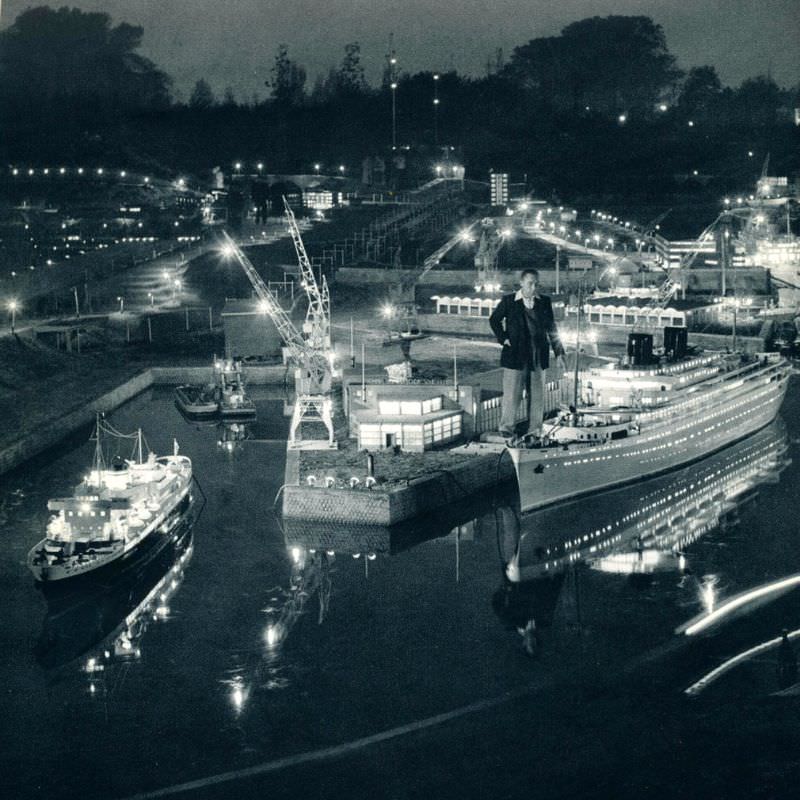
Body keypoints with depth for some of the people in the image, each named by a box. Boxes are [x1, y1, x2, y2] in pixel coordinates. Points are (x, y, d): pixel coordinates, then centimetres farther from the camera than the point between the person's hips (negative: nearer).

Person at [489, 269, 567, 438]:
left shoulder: (544, 302, 6)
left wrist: (559, 354, 5)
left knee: (537, 396, 6)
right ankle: (507, 429, 12)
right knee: (512, 395, 0)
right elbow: (494, 320, 13)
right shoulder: (508, 301, 0)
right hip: (515, 356, -2)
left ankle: (535, 432, 14)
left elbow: (552, 329, 9)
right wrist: (503, 338, 1)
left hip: (538, 358, 2)